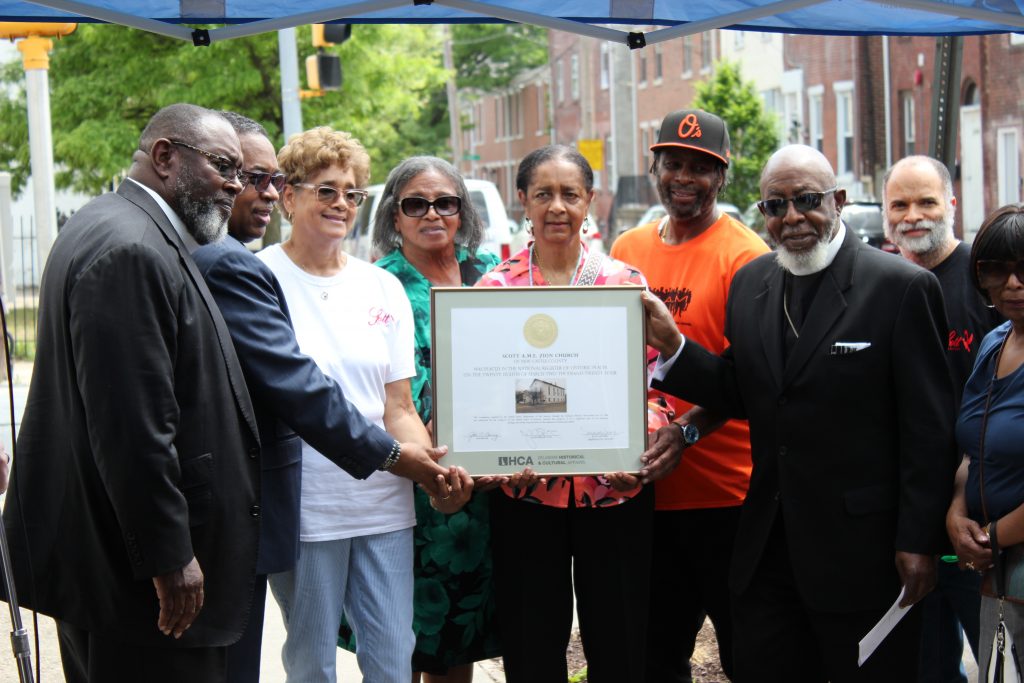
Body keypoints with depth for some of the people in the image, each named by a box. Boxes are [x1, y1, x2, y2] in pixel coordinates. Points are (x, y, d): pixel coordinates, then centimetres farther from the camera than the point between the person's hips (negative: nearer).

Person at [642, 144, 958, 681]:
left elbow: (928, 429, -11)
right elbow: (741, 395, 11)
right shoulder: (749, 284, 9)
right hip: (767, 553, 5)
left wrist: (918, 541, -13)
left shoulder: (902, 287, -10)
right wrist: (673, 346, -4)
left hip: (862, 553, -5)